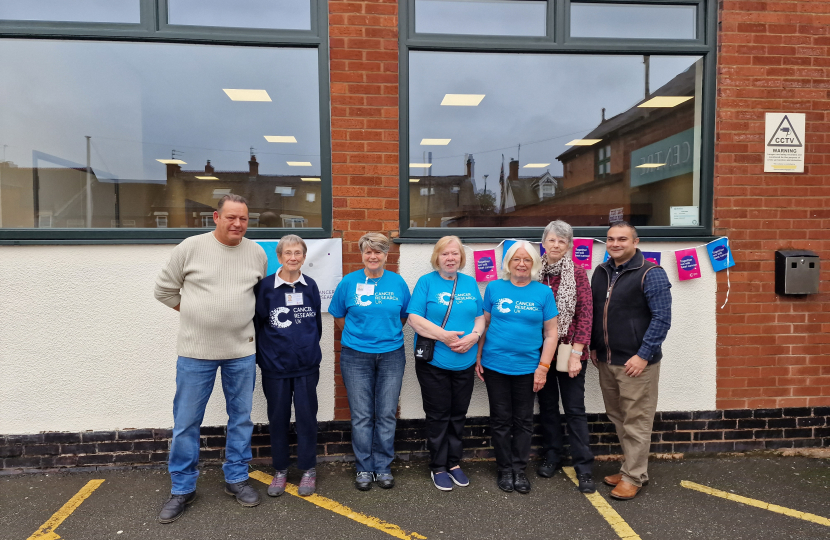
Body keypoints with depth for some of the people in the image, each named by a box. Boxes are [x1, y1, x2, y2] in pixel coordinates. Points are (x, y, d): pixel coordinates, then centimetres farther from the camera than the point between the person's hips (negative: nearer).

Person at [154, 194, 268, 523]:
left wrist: (242, 317, 7)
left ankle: (236, 479, 29)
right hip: (196, 351, -2)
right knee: (186, 422, 7)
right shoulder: (190, 248, -6)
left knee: (241, 418, 12)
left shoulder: (257, 253, 2)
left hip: (242, 351, 2)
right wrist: (198, 313, 1)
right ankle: (182, 488, 25)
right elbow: (165, 290, 3)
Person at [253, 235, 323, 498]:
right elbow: (256, 324, -1)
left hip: (306, 365, 1)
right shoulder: (265, 287, -6)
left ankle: (308, 470, 24)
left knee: (306, 417, 8)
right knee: (278, 418, 11)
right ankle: (280, 470, 28)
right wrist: (265, 355, 1)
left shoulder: (310, 286, 1)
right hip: (274, 365, -1)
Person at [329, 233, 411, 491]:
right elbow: (338, 316, 9)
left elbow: (405, 315, 13)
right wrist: (359, 335, 7)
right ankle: (364, 468, 20)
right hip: (356, 356, -1)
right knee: (361, 416, 5)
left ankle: (383, 467, 22)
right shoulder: (349, 282, -1)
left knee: (386, 414, 7)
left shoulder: (398, 282, 2)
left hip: (391, 355, 1)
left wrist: (388, 334, 8)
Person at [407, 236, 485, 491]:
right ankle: (438, 467, 23)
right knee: (438, 416, 7)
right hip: (434, 362, -4)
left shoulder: (470, 283, 8)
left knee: (458, 415, 15)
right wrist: (444, 336, -20)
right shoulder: (426, 282, -5)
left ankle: (454, 463, 31)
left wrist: (474, 336, -12)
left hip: (465, 362, 4)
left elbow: (480, 317, 9)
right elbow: (414, 318, -12)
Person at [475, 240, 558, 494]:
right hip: (495, 366, 0)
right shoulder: (494, 288, 0)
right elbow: (484, 324, 5)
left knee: (523, 420, 11)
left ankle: (519, 469, 26)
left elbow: (550, 333, 0)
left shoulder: (544, 292, -1)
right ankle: (505, 470, 25)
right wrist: (478, 357, 1)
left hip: (527, 368, 0)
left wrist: (543, 367, -5)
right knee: (501, 419, 9)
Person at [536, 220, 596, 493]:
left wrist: (576, 353, -13)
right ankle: (551, 457, 31)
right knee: (547, 405, 14)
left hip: (569, 351, -3)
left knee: (575, 409, 3)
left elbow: (585, 314, -8)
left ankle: (583, 468, 14)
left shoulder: (577, 273, -5)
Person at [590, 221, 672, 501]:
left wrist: (643, 355, -16)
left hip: (636, 362, -7)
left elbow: (662, 318, -13)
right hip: (606, 361, 7)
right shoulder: (601, 272, 11)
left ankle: (633, 477, 15)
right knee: (618, 418, 15)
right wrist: (594, 347, 15)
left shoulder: (650, 273, -10)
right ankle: (632, 466, 30)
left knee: (636, 422, 2)